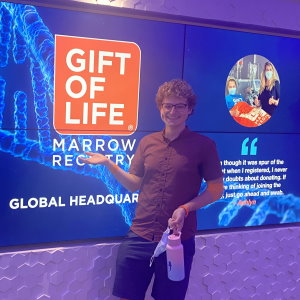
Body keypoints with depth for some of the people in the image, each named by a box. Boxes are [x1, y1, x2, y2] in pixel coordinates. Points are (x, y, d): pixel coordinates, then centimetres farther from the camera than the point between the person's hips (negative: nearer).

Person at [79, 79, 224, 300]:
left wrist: (186, 208, -16)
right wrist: (108, 163, -1)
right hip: (139, 236, 3)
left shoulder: (203, 145, -5)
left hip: (179, 239, -3)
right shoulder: (147, 143, 7)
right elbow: (134, 184, 10)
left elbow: (216, 190, -1)